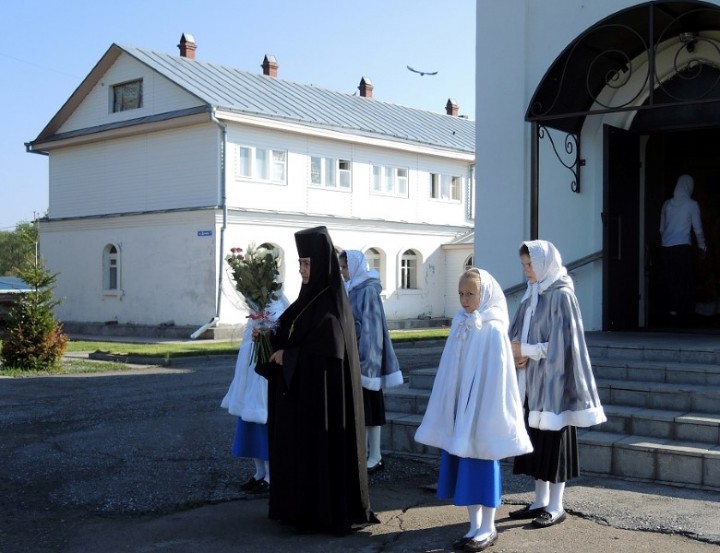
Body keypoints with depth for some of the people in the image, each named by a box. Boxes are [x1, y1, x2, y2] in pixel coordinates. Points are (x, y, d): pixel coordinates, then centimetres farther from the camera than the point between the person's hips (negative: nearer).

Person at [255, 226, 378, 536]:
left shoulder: (331, 303, -16)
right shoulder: (310, 296, 11)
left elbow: (328, 353, -21)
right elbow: (293, 337, 16)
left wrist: (287, 356, -15)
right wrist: (271, 340, 0)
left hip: (322, 390, -9)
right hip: (300, 389, 9)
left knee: (322, 445, -1)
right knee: (301, 445, 13)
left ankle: (325, 512, 9)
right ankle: (303, 506, 23)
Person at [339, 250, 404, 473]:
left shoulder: (368, 291, -14)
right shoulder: (351, 290, 11)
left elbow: (371, 326, -18)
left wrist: (363, 360, -21)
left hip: (363, 355, -8)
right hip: (351, 354, 8)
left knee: (368, 405, -2)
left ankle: (375, 456, 5)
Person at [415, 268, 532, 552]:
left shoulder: (493, 330, -13)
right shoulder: (460, 324, 6)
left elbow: (496, 375, -14)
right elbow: (451, 370, 11)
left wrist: (491, 415, -15)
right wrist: (448, 410, 11)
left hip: (481, 408, -7)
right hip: (459, 407, 7)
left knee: (483, 465, 3)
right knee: (463, 466, 10)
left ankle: (488, 528, 15)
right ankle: (475, 526, 21)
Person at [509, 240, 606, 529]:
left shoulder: (562, 295, -13)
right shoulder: (533, 293, 11)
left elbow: (563, 342, -18)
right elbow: (519, 332, 14)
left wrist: (528, 351, -14)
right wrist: (519, 353, -5)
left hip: (553, 381, -8)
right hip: (533, 381, 8)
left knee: (553, 440, 0)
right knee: (537, 439, 12)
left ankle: (556, 507, 10)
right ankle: (540, 501, 22)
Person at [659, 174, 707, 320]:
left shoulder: (667, 204, 7)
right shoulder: (692, 205, -4)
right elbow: (698, 229, 0)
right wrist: (702, 245, 14)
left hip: (667, 247, 4)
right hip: (683, 246, -4)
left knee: (670, 279, 9)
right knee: (684, 279, 3)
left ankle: (672, 307, 11)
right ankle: (677, 309, -2)